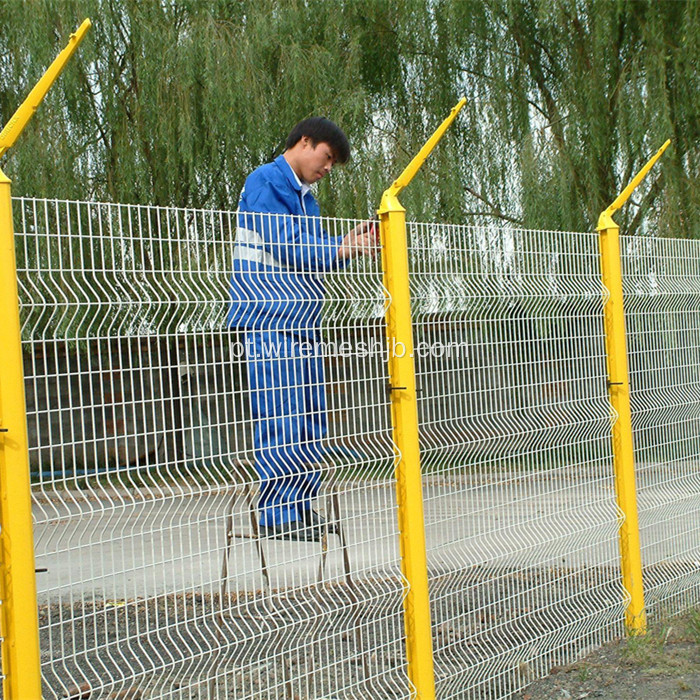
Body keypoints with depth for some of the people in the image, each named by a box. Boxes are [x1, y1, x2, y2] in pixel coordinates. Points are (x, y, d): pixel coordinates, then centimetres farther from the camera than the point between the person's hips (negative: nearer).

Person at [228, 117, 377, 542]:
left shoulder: (305, 197, 23)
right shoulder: (265, 182, -6)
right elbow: (284, 245, -15)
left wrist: (349, 243, 3)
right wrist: (343, 250, -11)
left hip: (303, 323, 10)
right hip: (270, 320, -9)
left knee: (311, 423, 9)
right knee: (283, 421, -10)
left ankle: (301, 508, 16)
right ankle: (277, 516, -5)